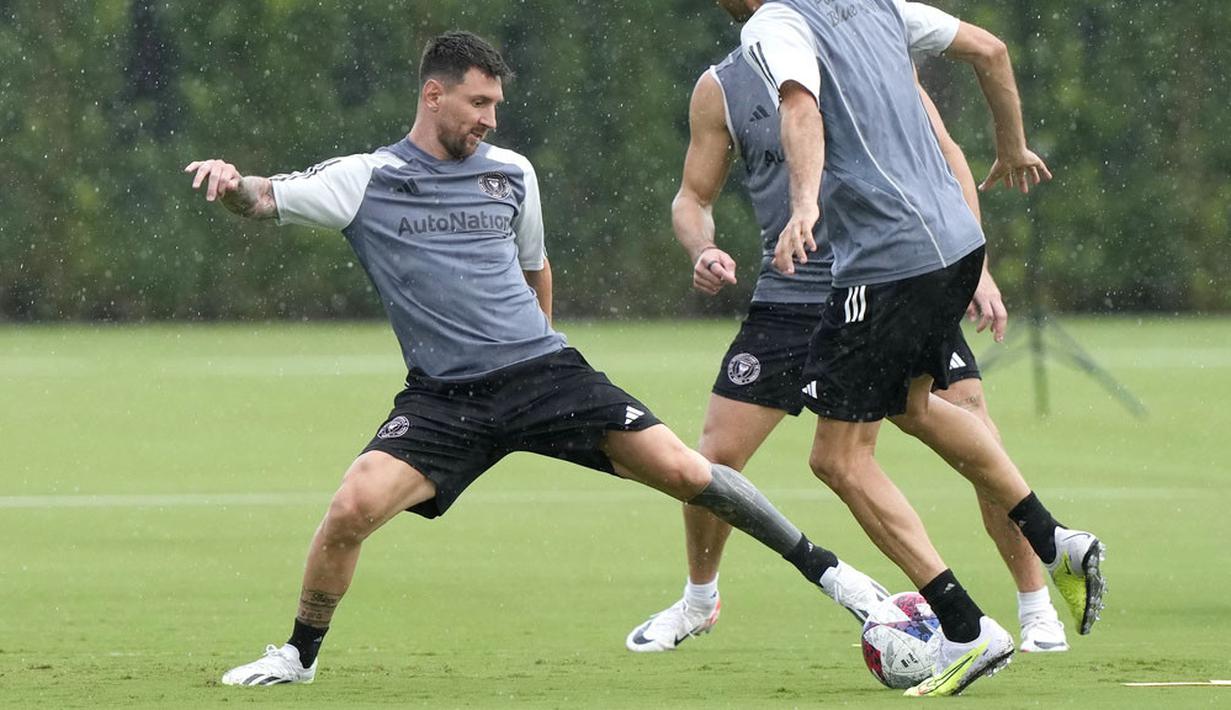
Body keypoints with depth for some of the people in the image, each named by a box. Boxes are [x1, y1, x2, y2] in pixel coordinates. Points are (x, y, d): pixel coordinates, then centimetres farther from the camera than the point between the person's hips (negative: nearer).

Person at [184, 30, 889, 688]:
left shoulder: (511, 172, 11)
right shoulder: (365, 180, 2)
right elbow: (263, 199, -8)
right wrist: (232, 183, -31)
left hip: (542, 370, 2)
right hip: (443, 400, -2)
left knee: (685, 472, -9)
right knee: (354, 506, -22)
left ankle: (824, 569, 7)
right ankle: (300, 654, 1)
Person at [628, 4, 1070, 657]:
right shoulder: (723, 87, 3)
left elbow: (943, 157, 3)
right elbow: (693, 196, 10)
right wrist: (704, 251, -13)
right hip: (790, 297, 1)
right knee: (716, 456, -3)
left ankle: (1036, 609, 4)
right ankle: (698, 600, 24)